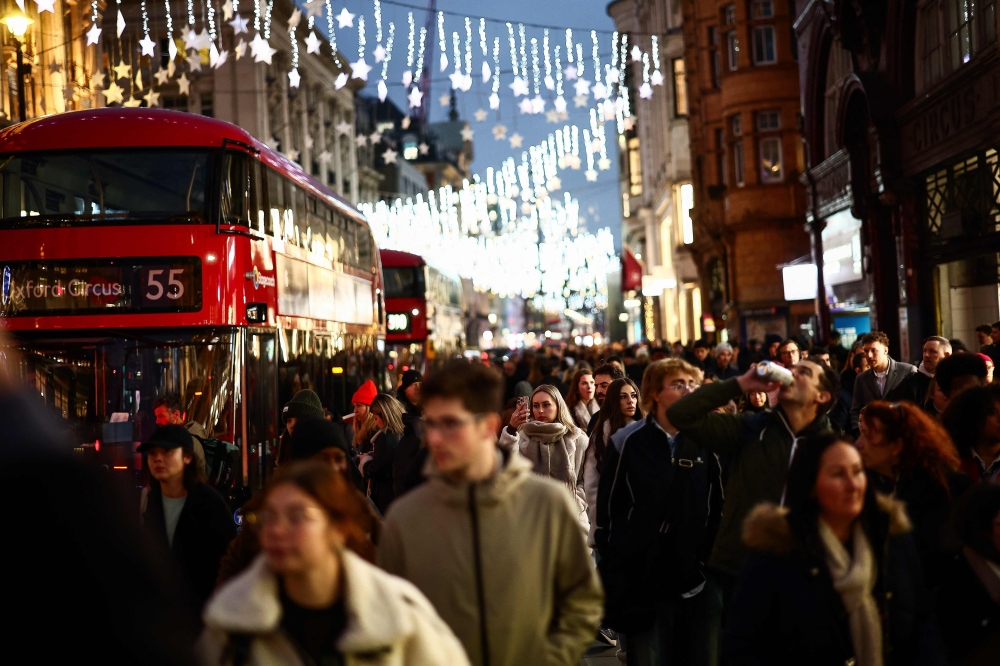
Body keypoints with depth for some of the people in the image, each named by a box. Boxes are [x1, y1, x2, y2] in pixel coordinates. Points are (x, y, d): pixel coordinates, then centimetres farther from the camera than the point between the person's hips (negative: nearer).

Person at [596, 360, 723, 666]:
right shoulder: (627, 441, -2)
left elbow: (719, 508, 10)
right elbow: (607, 511, 1)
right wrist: (616, 580, 0)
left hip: (698, 586, 2)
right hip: (643, 586, -2)